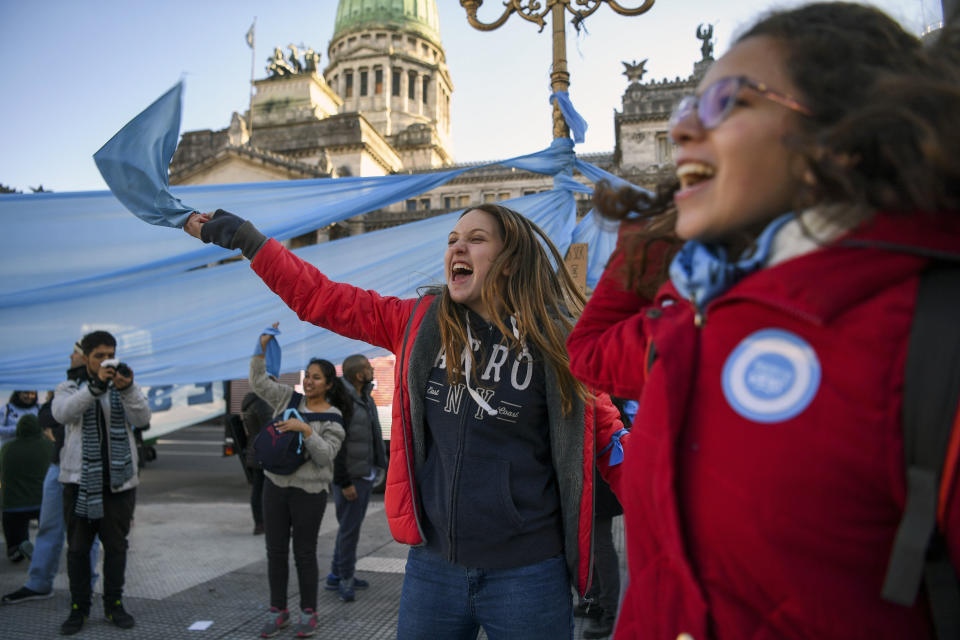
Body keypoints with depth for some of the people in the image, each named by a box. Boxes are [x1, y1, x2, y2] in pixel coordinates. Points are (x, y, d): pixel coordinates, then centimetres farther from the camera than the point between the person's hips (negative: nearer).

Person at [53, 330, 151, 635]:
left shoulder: (125, 390, 7)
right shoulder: (69, 388, 4)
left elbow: (143, 417, -12)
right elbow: (62, 413, -19)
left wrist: (127, 388, -30)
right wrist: (95, 385, -34)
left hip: (119, 480, 1)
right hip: (80, 481, -1)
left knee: (116, 545, 8)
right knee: (78, 547, 6)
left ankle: (114, 605, 20)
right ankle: (78, 608, 19)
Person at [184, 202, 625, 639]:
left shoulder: (556, 342, -7)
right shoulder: (419, 323, 0)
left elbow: (605, 432, 3)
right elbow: (320, 297, 7)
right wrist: (245, 237, 8)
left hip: (525, 570, -2)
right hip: (432, 562, 3)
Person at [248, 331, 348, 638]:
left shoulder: (332, 418, -7)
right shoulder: (288, 398, 6)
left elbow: (325, 455, -15)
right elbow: (259, 382, 8)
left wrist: (305, 429, -25)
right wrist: (262, 348, -3)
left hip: (309, 492, -4)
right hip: (275, 485, 4)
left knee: (304, 553, 5)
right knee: (275, 551, 11)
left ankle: (308, 613, 20)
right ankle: (278, 611, 25)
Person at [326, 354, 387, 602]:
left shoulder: (366, 399, 11)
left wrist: (381, 465, 11)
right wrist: (344, 482, -19)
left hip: (366, 474, 9)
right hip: (350, 477, -9)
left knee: (351, 525, 17)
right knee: (349, 528, 0)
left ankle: (336, 575, 29)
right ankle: (345, 579, 15)